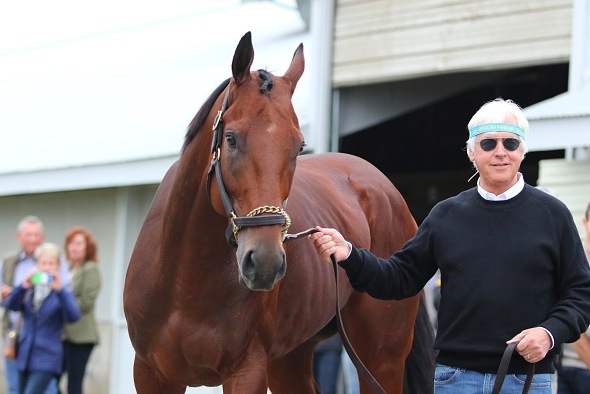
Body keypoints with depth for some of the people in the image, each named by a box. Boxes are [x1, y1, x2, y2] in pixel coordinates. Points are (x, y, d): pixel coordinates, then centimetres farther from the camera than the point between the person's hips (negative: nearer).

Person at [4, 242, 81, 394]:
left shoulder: (62, 294, -3)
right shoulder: (28, 290, 8)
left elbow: (73, 316, -21)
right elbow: (11, 305, -9)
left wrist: (60, 290, -34)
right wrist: (23, 287, -28)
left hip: (46, 359, -5)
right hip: (25, 357, 5)